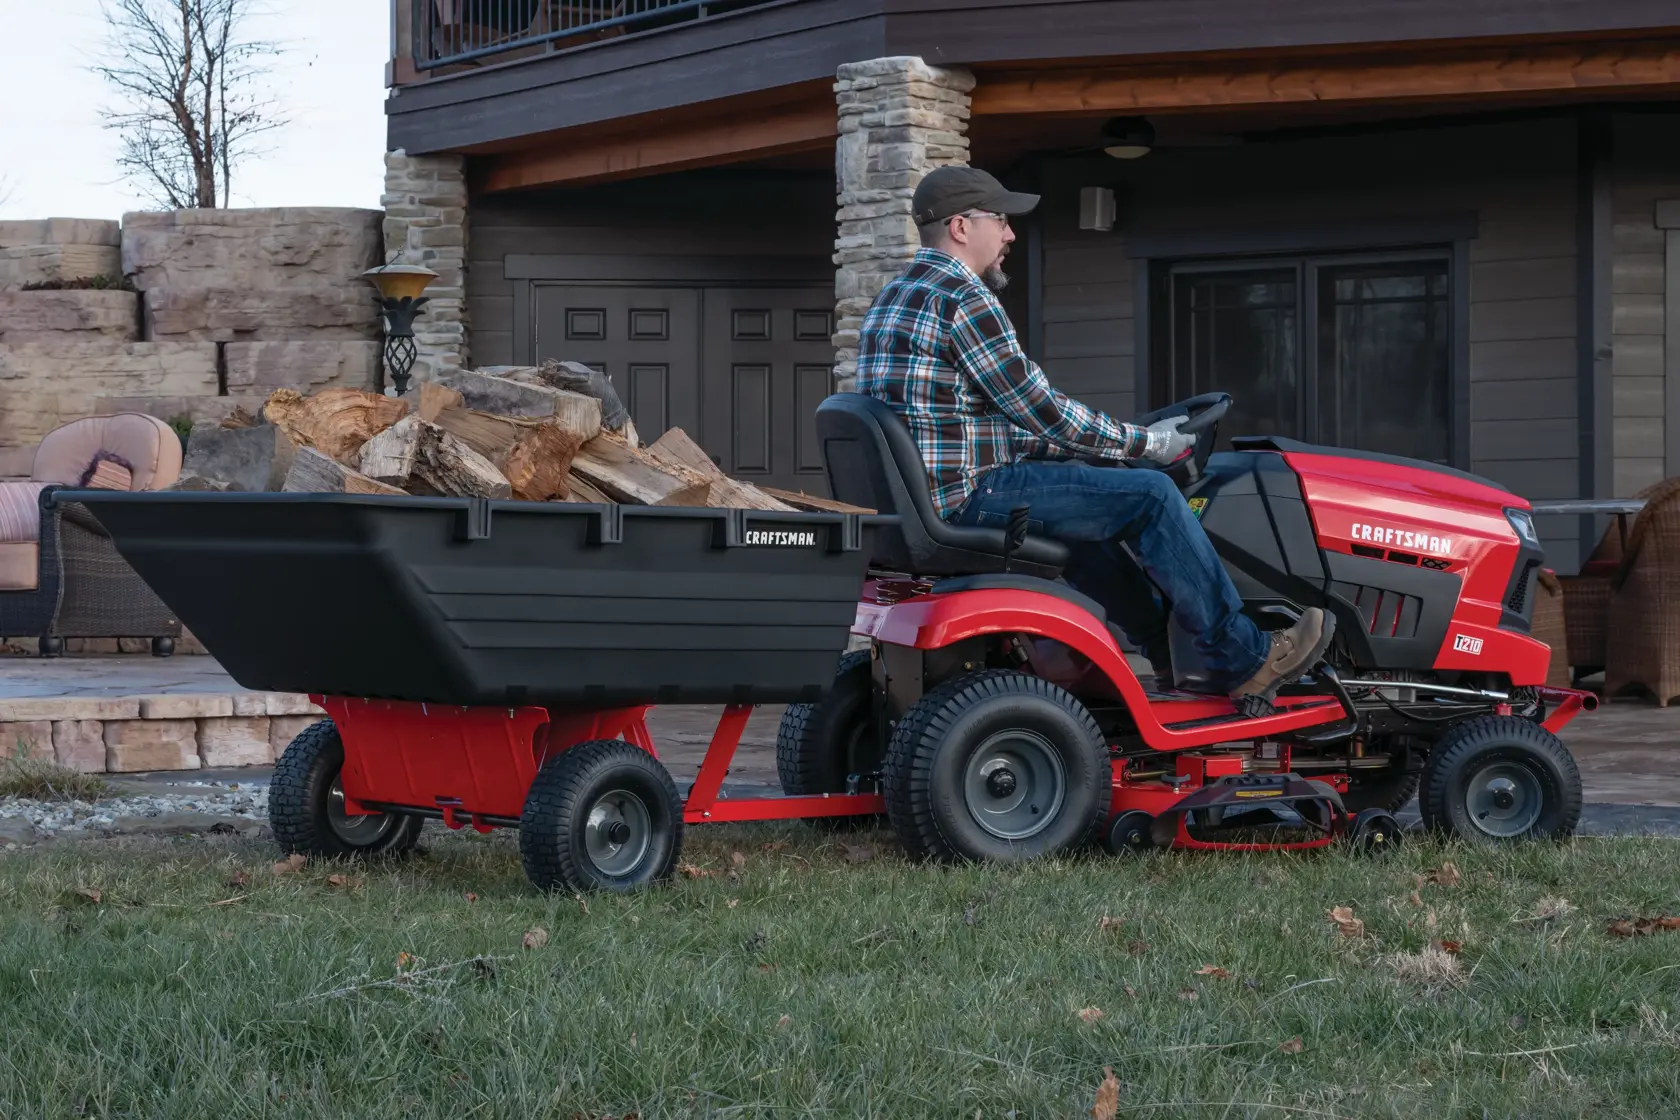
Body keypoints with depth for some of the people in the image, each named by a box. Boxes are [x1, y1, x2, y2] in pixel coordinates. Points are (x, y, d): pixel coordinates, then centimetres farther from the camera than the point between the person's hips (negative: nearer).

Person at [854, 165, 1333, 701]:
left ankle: (1171, 651, 32)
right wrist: (1144, 443, -2)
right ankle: (1243, 660, 1)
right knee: (1149, 494, -6)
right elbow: (1038, 408, -14)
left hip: (919, 497, 11)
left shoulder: (891, 299, 18)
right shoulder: (960, 297, -14)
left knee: (1083, 500, 29)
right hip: (969, 495, -11)